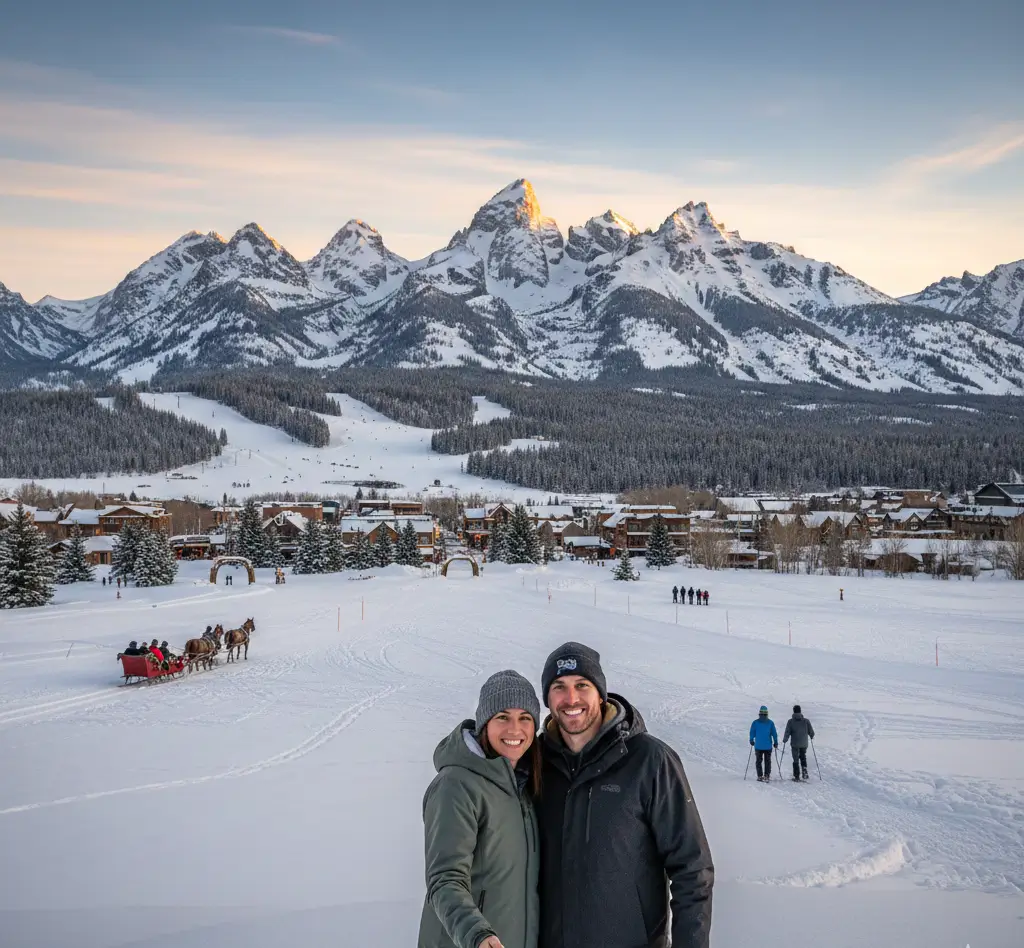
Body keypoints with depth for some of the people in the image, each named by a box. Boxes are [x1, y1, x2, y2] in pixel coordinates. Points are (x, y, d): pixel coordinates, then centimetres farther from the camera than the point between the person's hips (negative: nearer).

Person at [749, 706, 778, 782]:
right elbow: (774, 733, -2)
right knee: (767, 761, 10)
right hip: (768, 746, 0)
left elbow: (752, 733, -1)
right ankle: (767, 776, 4)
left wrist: (751, 741, 14)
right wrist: (775, 742, 8)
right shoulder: (770, 722, -5)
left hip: (758, 745, 0)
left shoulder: (755, 722, -6)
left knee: (759, 761, 11)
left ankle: (760, 776, 8)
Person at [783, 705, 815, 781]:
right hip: (804, 744, 2)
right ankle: (804, 770, 0)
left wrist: (784, 740, 8)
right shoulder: (806, 721, -5)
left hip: (795, 744, -2)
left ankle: (796, 776, 8)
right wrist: (811, 737, 25)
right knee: (803, 758, 22)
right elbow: (811, 732, 2)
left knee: (796, 760, 8)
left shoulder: (790, 721, -9)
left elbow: (787, 732, -9)